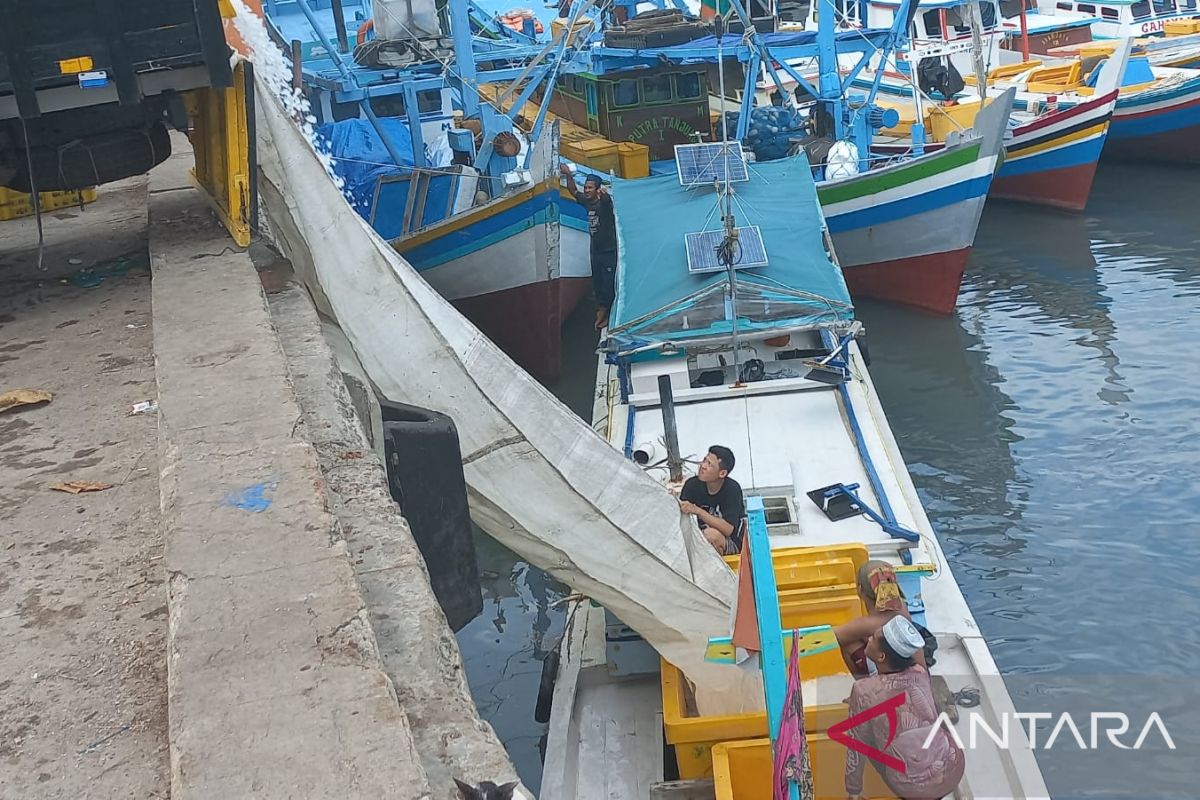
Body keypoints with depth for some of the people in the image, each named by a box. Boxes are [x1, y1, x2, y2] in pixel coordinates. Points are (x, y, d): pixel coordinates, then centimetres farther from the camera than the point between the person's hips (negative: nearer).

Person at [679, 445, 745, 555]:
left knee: (711, 534, -35)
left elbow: (728, 529, -27)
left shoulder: (732, 489, -18)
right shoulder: (692, 484, -7)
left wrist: (697, 511, -34)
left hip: (731, 543, -4)